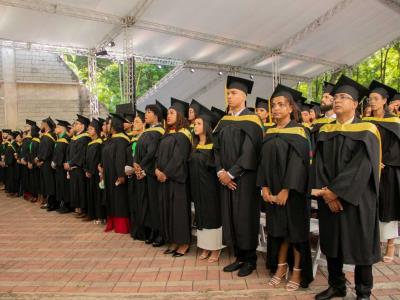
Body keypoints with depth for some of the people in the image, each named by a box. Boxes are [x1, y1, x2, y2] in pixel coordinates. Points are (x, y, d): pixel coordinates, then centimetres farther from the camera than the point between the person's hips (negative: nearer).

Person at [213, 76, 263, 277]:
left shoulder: (251, 120, -9)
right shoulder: (223, 122, 11)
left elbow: (249, 153, -16)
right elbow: (217, 148, 7)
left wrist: (231, 174, -16)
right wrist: (221, 171, -7)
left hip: (244, 177, -6)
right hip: (226, 178, 6)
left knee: (245, 216, 1)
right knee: (230, 215, 9)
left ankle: (250, 259, 17)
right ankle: (239, 256, 23)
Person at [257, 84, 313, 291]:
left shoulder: (298, 131, -8)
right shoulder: (269, 133, 9)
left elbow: (298, 162, -16)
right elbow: (264, 161, 6)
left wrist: (286, 189, -21)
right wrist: (264, 186, -4)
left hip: (292, 191, -5)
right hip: (273, 191, 5)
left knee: (295, 228, 5)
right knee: (278, 228, 13)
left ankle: (298, 271, 19)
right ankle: (281, 266, 27)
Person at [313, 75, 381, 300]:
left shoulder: (366, 131, -8)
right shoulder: (325, 131, 7)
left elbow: (362, 167, -17)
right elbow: (320, 163, 0)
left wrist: (335, 191, -20)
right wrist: (325, 191, -14)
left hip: (357, 199, -4)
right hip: (329, 198, 4)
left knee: (360, 245, 7)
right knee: (332, 243, 12)